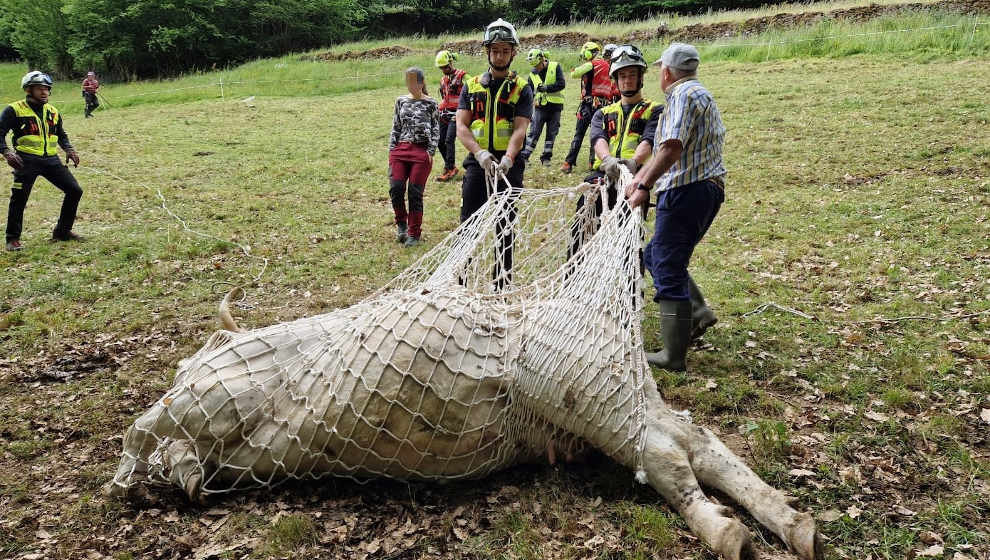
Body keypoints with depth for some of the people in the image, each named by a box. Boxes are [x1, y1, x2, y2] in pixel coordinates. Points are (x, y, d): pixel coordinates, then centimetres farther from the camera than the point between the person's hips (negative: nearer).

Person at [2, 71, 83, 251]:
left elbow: (61, 134, 28)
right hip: (27, 160, -5)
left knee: (75, 191, 1)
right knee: (19, 198, -6)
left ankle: (62, 231, 15)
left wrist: (69, 149, 10)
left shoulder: (53, 112, 15)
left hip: (51, 159, 5)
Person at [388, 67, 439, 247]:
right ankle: (401, 223, 16)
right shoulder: (401, 101, 13)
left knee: (415, 193, -2)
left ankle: (414, 234, 9)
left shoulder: (430, 103, 4)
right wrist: (391, 149, 9)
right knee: (396, 188, -10)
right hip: (400, 149, 3)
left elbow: (436, 130, 5)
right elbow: (395, 127, 17)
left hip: (422, 151, -3)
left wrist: (431, 151, -4)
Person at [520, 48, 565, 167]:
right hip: (540, 107, 1)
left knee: (551, 133, 5)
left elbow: (561, 84, -12)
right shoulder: (533, 74, 7)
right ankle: (524, 155, -2)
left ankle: (546, 157, 15)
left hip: (555, 106, -1)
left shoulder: (555, 67, -4)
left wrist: (546, 88, -19)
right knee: (534, 132, -6)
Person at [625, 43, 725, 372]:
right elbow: (664, 149, 24)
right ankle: (698, 312, 13)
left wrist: (644, 187, -21)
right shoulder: (700, 94, 24)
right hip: (708, 188, 10)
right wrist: (638, 178, 22)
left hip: (686, 190, -10)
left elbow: (672, 148, -23)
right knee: (656, 256, 21)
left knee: (668, 269, -6)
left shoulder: (684, 95, -9)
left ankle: (673, 356, -1)